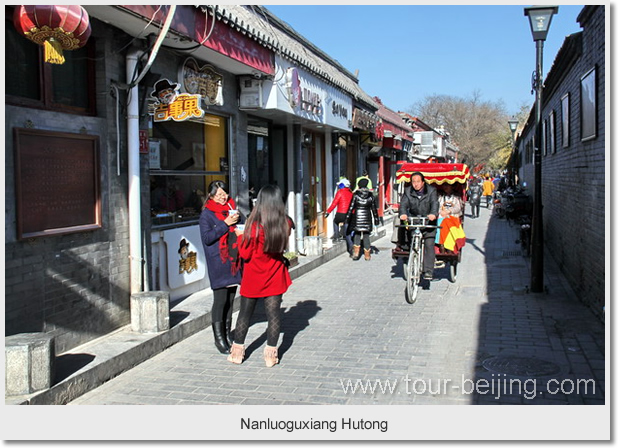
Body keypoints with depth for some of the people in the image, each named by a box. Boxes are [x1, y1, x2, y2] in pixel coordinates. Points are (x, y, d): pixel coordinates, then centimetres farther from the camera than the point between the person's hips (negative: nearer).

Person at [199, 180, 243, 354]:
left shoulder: (231, 209, 15)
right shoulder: (207, 214, -3)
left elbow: (239, 231, 23)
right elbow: (206, 237, -14)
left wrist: (237, 222, 0)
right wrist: (226, 223, -17)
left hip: (233, 261, 6)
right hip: (218, 263, -6)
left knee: (230, 298, 9)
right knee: (220, 299, -5)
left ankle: (227, 334, 19)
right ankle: (219, 338, 4)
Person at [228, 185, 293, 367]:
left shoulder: (254, 225, -20)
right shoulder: (285, 224, -9)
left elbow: (245, 253, -13)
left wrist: (242, 239, 2)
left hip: (253, 277, -2)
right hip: (275, 277, 2)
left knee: (245, 313, 12)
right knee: (273, 313, 8)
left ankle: (237, 351, 23)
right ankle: (271, 354, 12)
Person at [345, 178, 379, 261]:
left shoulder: (355, 195, -5)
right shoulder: (370, 195, 1)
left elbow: (351, 207, -5)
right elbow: (374, 208, 6)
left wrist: (348, 217, 0)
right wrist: (376, 219, 14)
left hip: (357, 216, -1)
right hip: (367, 217, 1)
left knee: (357, 234, 12)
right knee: (366, 236, 7)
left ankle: (356, 253, 1)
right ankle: (367, 255, 10)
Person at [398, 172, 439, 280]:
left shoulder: (431, 190, -2)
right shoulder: (408, 191, 4)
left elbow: (435, 203, -17)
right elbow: (403, 204, -9)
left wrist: (433, 214, -39)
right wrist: (403, 214, -32)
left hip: (428, 221, -2)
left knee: (429, 245, -12)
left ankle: (428, 271, -10)